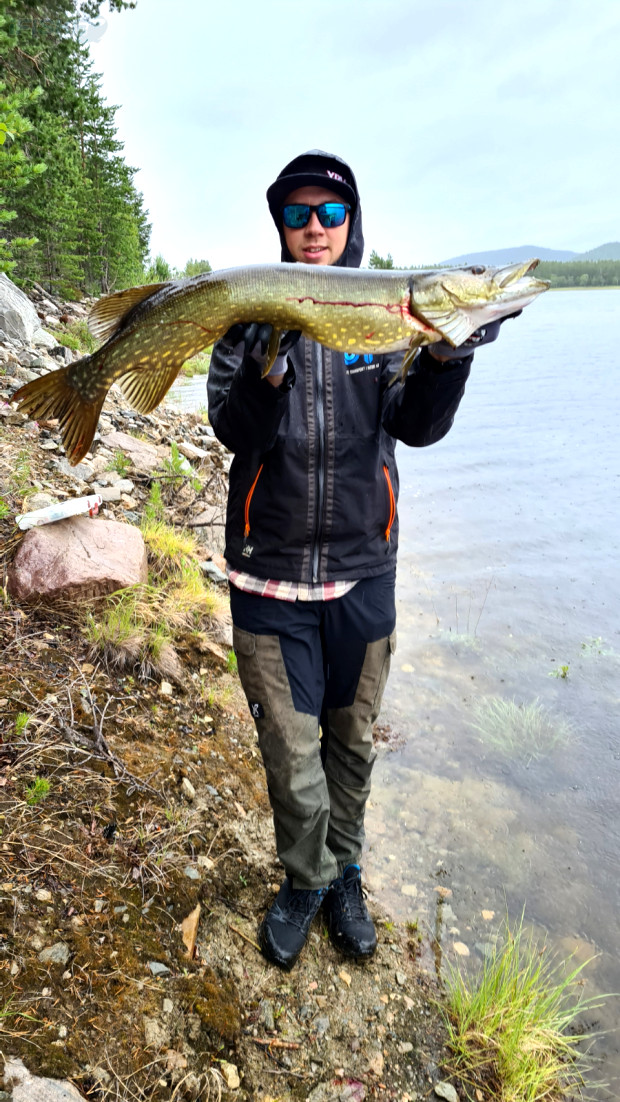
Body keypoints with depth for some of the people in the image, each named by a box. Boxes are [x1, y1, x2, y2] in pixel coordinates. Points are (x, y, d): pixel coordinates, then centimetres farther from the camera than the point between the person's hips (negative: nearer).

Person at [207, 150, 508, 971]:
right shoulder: (254, 310, 0)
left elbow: (415, 427, -7)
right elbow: (232, 432, -11)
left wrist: (445, 360, -26)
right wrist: (264, 373, -30)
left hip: (362, 570, 2)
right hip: (269, 572, -1)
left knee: (352, 739, 16)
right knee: (290, 753, 7)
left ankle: (344, 873, 42)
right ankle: (307, 880, 36)